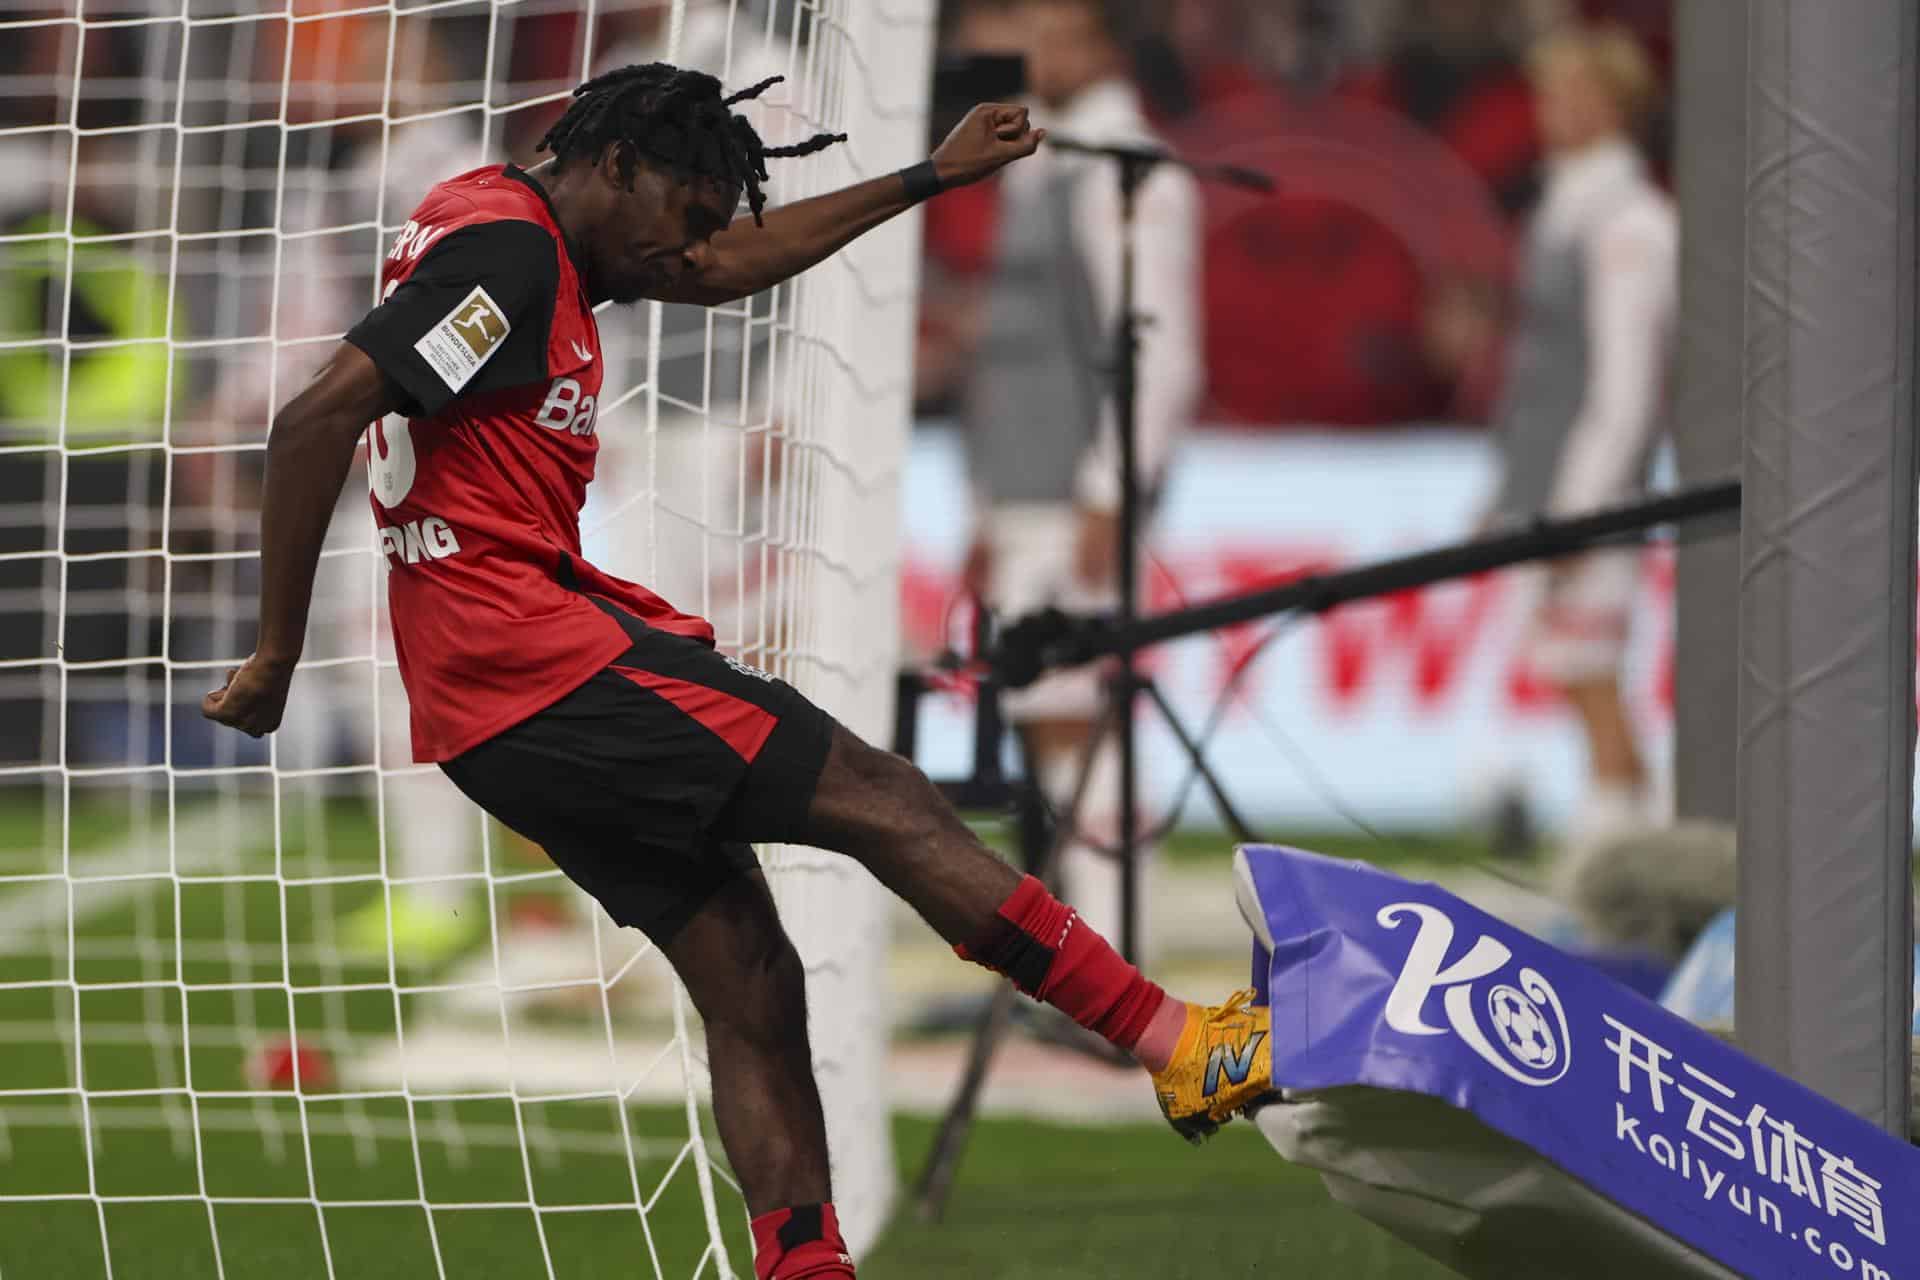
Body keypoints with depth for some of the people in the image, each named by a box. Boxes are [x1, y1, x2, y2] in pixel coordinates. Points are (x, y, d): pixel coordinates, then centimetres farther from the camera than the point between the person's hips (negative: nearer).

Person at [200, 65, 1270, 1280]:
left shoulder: (530, 241, 20)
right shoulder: (506, 246, -12)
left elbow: (725, 268, 36)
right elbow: (318, 420, -20)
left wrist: (931, 177, 38)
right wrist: (280, 657, -17)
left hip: (494, 702, 11)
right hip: (538, 651, -11)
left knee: (753, 985, 6)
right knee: (886, 801, -8)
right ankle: (1181, 1048, -5)